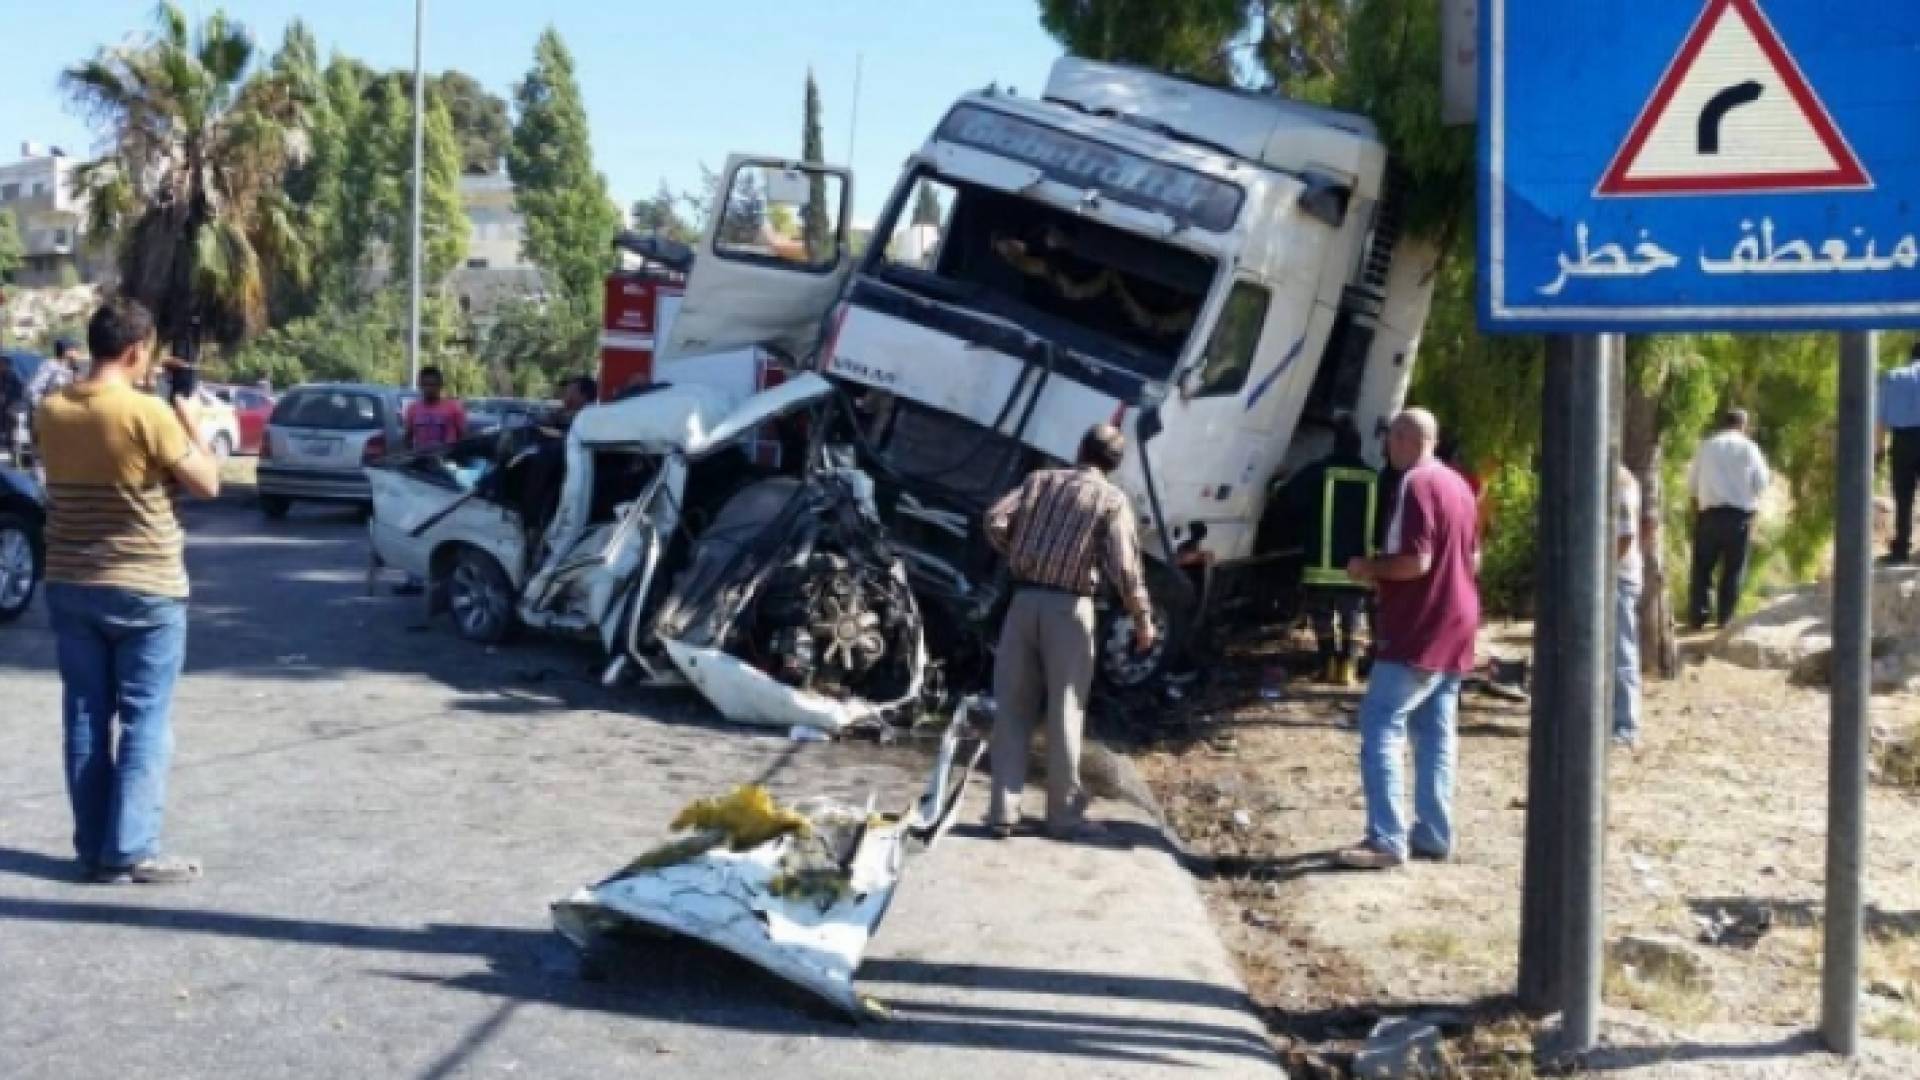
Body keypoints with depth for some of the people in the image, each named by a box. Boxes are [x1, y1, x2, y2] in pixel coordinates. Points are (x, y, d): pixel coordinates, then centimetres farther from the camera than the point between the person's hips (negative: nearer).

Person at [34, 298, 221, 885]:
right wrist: (187, 413, 3)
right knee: (145, 725, 1)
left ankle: (93, 849, 13)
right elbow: (208, 483, -8)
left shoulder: (50, 412, 3)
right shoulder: (149, 413, -16)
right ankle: (131, 851, 0)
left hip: (70, 587, 6)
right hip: (146, 590, -6)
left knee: (85, 719, 10)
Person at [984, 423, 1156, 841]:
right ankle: (1064, 814, 9)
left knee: (1013, 709, 8)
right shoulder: (1113, 499, 1)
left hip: (1025, 600, 3)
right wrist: (1143, 619, 0)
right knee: (1064, 712, 5)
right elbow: (1123, 566, -10)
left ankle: (1003, 811, 7)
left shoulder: (1041, 480, 12)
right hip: (1069, 607, -3)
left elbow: (995, 520, 1)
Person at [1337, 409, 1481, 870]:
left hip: (1418, 633, -9)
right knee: (1435, 733, 11)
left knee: (1380, 726, -8)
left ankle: (1387, 839, -12)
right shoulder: (1458, 485, 14)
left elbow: (1415, 560, -22)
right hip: (1453, 630, 9)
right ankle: (1433, 834, 13)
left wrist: (1369, 568, -6)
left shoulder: (1416, 485, -15)